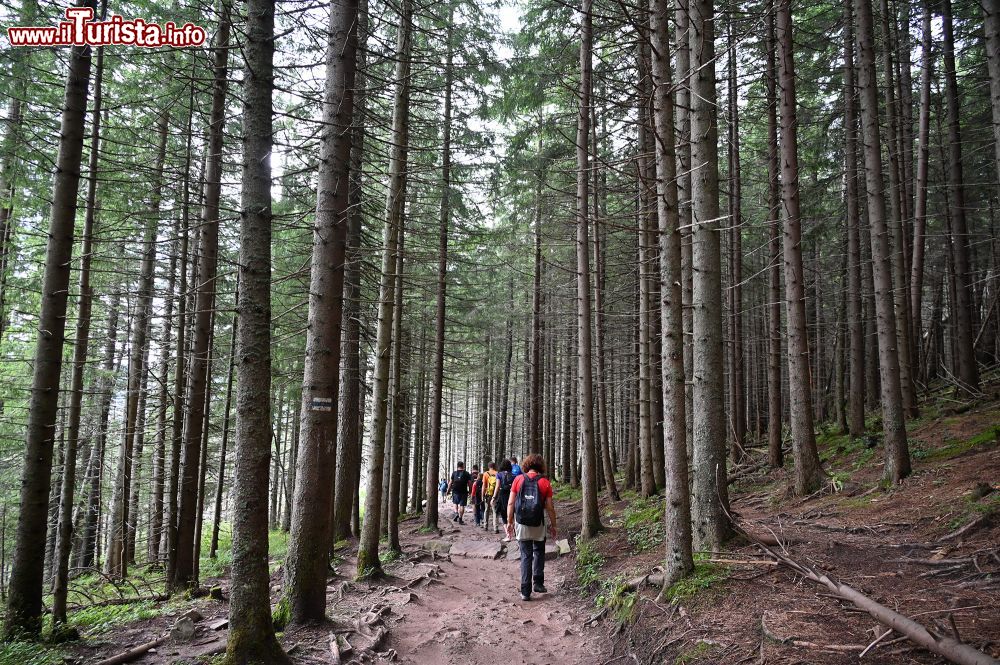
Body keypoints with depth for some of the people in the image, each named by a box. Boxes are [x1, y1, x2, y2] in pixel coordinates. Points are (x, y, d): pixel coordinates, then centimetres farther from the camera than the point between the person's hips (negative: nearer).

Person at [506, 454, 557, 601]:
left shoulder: (518, 479, -1)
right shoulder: (545, 482, -4)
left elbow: (511, 503, -2)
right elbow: (550, 507, -3)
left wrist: (509, 522, 6)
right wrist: (553, 525, 8)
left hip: (521, 524, 1)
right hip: (538, 525, -1)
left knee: (526, 556, 8)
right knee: (539, 552, 21)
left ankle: (525, 591, 6)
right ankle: (538, 583, 17)